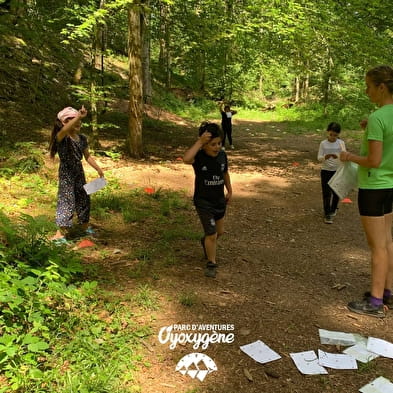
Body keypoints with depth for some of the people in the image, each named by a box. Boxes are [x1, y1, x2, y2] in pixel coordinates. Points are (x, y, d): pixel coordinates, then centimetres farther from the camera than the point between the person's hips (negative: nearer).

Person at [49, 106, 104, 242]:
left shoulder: (82, 138, 4)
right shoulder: (61, 138, -17)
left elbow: (87, 156, 13)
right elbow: (64, 130, -43)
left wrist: (98, 169, 5)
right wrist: (79, 116, -54)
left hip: (79, 172, 7)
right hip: (66, 174, -7)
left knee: (84, 199, 16)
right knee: (67, 201, -7)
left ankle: (85, 226, 35)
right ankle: (59, 234, 0)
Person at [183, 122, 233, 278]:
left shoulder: (222, 155, -5)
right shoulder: (198, 156, -20)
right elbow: (186, 159, -45)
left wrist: (229, 190, 15)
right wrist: (199, 141, -39)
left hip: (219, 200, 6)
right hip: (203, 201, -6)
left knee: (219, 231, 22)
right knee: (212, 235, -5)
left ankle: (205, 242, 55)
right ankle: (211, 264, 17)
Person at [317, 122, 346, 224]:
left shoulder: (341, 143, -2)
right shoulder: (323, 144, -3)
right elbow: (319, 158, -6)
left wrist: (337, 156, -30)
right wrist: (326, 157, -28)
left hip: (337, 170, 1)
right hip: (325, 171, -1)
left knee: (336, 192, 12)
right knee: (326, 193, -3)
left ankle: (333, 209, 36)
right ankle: (327, 214, 2)